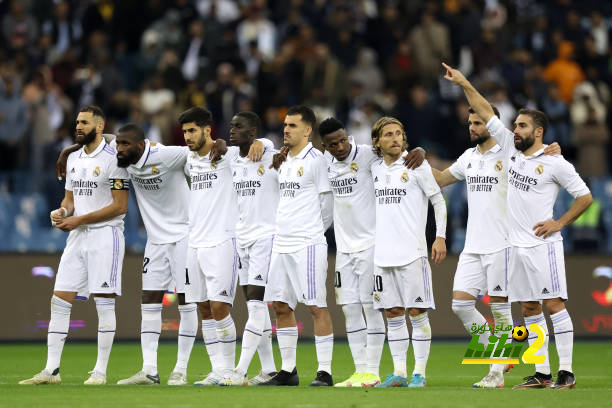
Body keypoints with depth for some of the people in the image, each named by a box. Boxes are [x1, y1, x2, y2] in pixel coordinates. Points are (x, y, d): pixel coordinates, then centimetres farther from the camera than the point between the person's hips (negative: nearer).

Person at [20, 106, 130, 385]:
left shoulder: (113, 159, -10)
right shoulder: (73, 158, 14)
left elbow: (120, 206, -13)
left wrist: (79, 220, -14)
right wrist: (63, 212, -2)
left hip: (105, 234, -7)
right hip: (77, 236, 7)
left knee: (104, 302, -4)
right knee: (59, 300, 1)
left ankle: (100, 371, 1)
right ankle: (51, 370, 3)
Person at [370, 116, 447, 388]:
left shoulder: (416, 165, -3)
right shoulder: (374, 169, 11)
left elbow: (438, 200, -1)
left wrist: (440, 237, -8)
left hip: (412, 252, -5)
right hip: (382, 253, 5)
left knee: (417, 312, -4)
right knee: (393, 313, 6)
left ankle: (419, 373, 0)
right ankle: (399, 373, 11)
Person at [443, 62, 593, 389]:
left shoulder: (555, 163, -7)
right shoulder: (511, 148, 9)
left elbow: (585, 197, -3)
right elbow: (486, 113, 12)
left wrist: (559, 223, -9)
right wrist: (465, 85, 6)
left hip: (543, 244, -6)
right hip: (517, 245, 6)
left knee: (553, 304, -10)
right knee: (529, 308, 6)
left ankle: (566, 371, -12)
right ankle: (541, 373, 10)